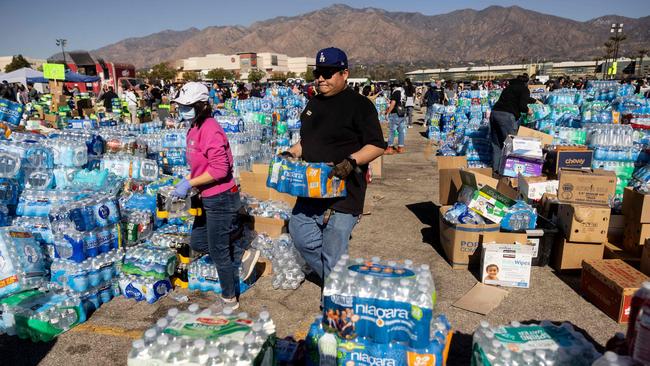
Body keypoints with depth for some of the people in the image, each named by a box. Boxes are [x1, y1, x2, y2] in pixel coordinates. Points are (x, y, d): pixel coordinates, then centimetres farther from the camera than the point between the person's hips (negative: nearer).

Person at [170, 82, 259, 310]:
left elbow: (219, 169, -26)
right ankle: (242, 256, 30)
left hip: (220, 199, -10)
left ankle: (229, 299, 26)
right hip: (209, 199, 10)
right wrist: (186, 182, 4)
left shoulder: (210, 129, -20)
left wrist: (189, 184, -20)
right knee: (197, 242, 21)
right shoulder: (194, 129, 9)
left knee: (218, 252, 6)